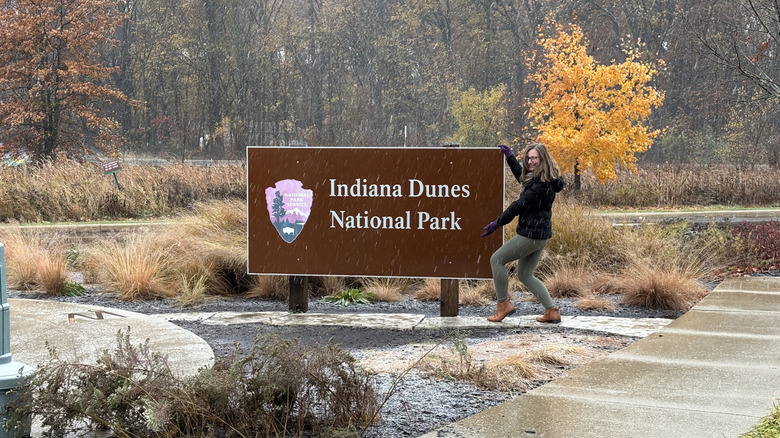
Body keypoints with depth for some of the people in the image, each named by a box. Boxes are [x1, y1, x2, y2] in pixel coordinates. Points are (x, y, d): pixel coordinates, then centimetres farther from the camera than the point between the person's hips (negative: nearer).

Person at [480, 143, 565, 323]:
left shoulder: (540, 184, -21)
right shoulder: (538, 178, 11)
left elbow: (520, 206, -20)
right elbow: (522, 177, 33)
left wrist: (498, 223, -12)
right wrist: (510, 157, 37)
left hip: (531, 234, -11)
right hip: (540, 234, 11)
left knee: (497, 260, 0)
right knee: (525, 275, 15)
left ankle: (503, 304, 4)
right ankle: (552, 311, 11)